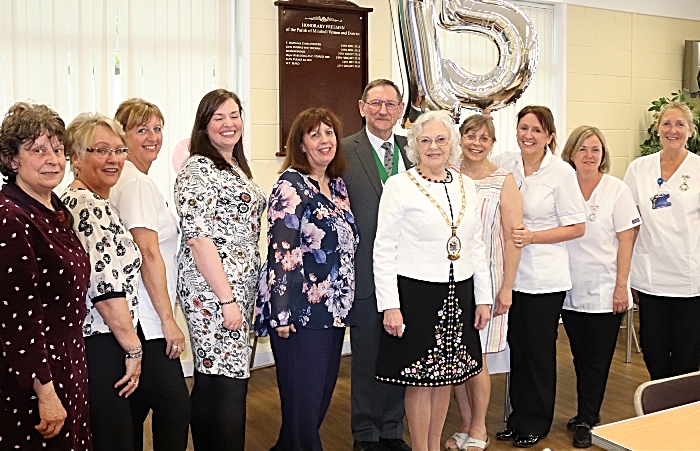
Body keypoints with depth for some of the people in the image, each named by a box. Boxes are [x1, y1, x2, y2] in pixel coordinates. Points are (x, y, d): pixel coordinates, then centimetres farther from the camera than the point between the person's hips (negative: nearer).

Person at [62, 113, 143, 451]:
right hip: (98, 347, -10)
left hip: (83, 342, 10)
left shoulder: (72, 202, 14)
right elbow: (106, 288, -22)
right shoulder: (91, 207, -18)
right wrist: (133, 348, -13)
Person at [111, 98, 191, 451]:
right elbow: (149, 253, -18)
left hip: (132, 319, 10)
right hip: (146, 321, -10)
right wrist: (168, 319, -16)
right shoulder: (138, 182, -13)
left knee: (136, 408, 15)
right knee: (175, 406, -4)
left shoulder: (125, 179, 17)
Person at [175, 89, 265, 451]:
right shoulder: (197, 170, -10)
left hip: (241, 288, 9)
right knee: (225, 384, -7)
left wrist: (243, 295, 16)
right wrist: (226, 298, -18)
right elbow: (198, 238, -16)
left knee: (215, 382, 14)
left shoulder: (237, 167, 17)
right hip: (212, 290, -9)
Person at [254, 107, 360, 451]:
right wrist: (280, 313, -19)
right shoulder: (291, 185, -10)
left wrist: (345, 304, 16)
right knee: (302, 397, 0)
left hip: (335, 308, 8)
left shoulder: (338, 186, 12)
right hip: (301, 312, -8)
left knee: (323, 393, 15)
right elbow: (282, 252, -15)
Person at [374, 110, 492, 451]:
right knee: (420, 379, 4)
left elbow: (476, 245, 13)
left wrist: (483, 296, 10)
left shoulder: (466, 185, 9)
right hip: (416, 293, -5)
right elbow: (384, 249, -8)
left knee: (446, 375, 14)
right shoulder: (399, 185, -7)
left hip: (458, 294, 5)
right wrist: (390, 305, -13)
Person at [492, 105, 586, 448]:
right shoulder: (503, 164, 3)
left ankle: (536, 423, 23)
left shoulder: (562, 172, -9)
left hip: (545, 278, -4)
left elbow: (577, 227, -7)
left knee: (539, 350, 7)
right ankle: (518, 417, 29)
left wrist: (532, 237, -17)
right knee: (516, 347, 13)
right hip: (511, 274, 4)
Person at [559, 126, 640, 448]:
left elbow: (626, 241, -5)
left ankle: (586, 421, 13)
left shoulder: (617, 190, -4)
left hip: (604, 291, -3)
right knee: (580, 357, 12)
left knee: (597, 359, 3)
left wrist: (621, 286, -9)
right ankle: (587, 416, 26)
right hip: (571, 289, 3)